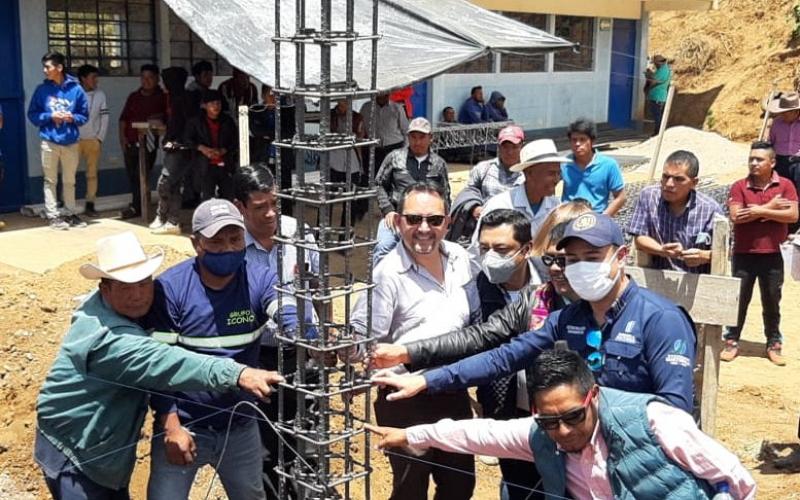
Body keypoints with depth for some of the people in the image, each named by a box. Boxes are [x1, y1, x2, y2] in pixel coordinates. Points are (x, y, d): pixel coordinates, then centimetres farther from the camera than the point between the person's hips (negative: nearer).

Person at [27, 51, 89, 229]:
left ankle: (70, 213, 22)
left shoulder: (75, 89, -1)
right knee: (50, 181, 2)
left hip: (71, 142, 1)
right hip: (49, 141, -1)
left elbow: (84, 115, 5)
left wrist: (72, 118, -14)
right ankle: (52, 216, 7)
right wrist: (50, 116, -13)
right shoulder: (42, 89, -1)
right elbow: (32, 115, 3)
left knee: (69, 181, 12)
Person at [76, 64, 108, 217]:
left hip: (93, 140, 3)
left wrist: (100, 138, 0)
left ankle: (90, 205, 12)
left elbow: (104, 118, 5)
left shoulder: (100, 95, 4)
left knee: (92, 173, 6)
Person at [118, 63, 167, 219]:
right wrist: (122, 136, 5)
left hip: (149, 143, -5)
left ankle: (136, 206, -6)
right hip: (130, 142, 5)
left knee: (142, 175, -9)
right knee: (132, 175, 7)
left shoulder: (162, 98, 3)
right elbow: (124, 118, 15)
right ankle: (139, 204, 17)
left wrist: (159, 120, -16)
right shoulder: (133, 97, 16)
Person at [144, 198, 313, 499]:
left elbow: (293, 316, -29)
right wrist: (171, 425, -14)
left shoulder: (260, 281, -10)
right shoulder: (170, 287, -13)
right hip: (182, 425, -2)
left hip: (240, 427, 3)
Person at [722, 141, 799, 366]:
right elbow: (735, 216, -16)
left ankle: (774, 344, 23)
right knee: (739, 299, 6)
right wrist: (770, 207, -15)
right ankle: (732, 342, 16)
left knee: (772, 302, 11)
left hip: (772, 255, 1)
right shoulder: (739, 186, -3)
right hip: (743, 254, 0)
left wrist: (759, 211, -16)